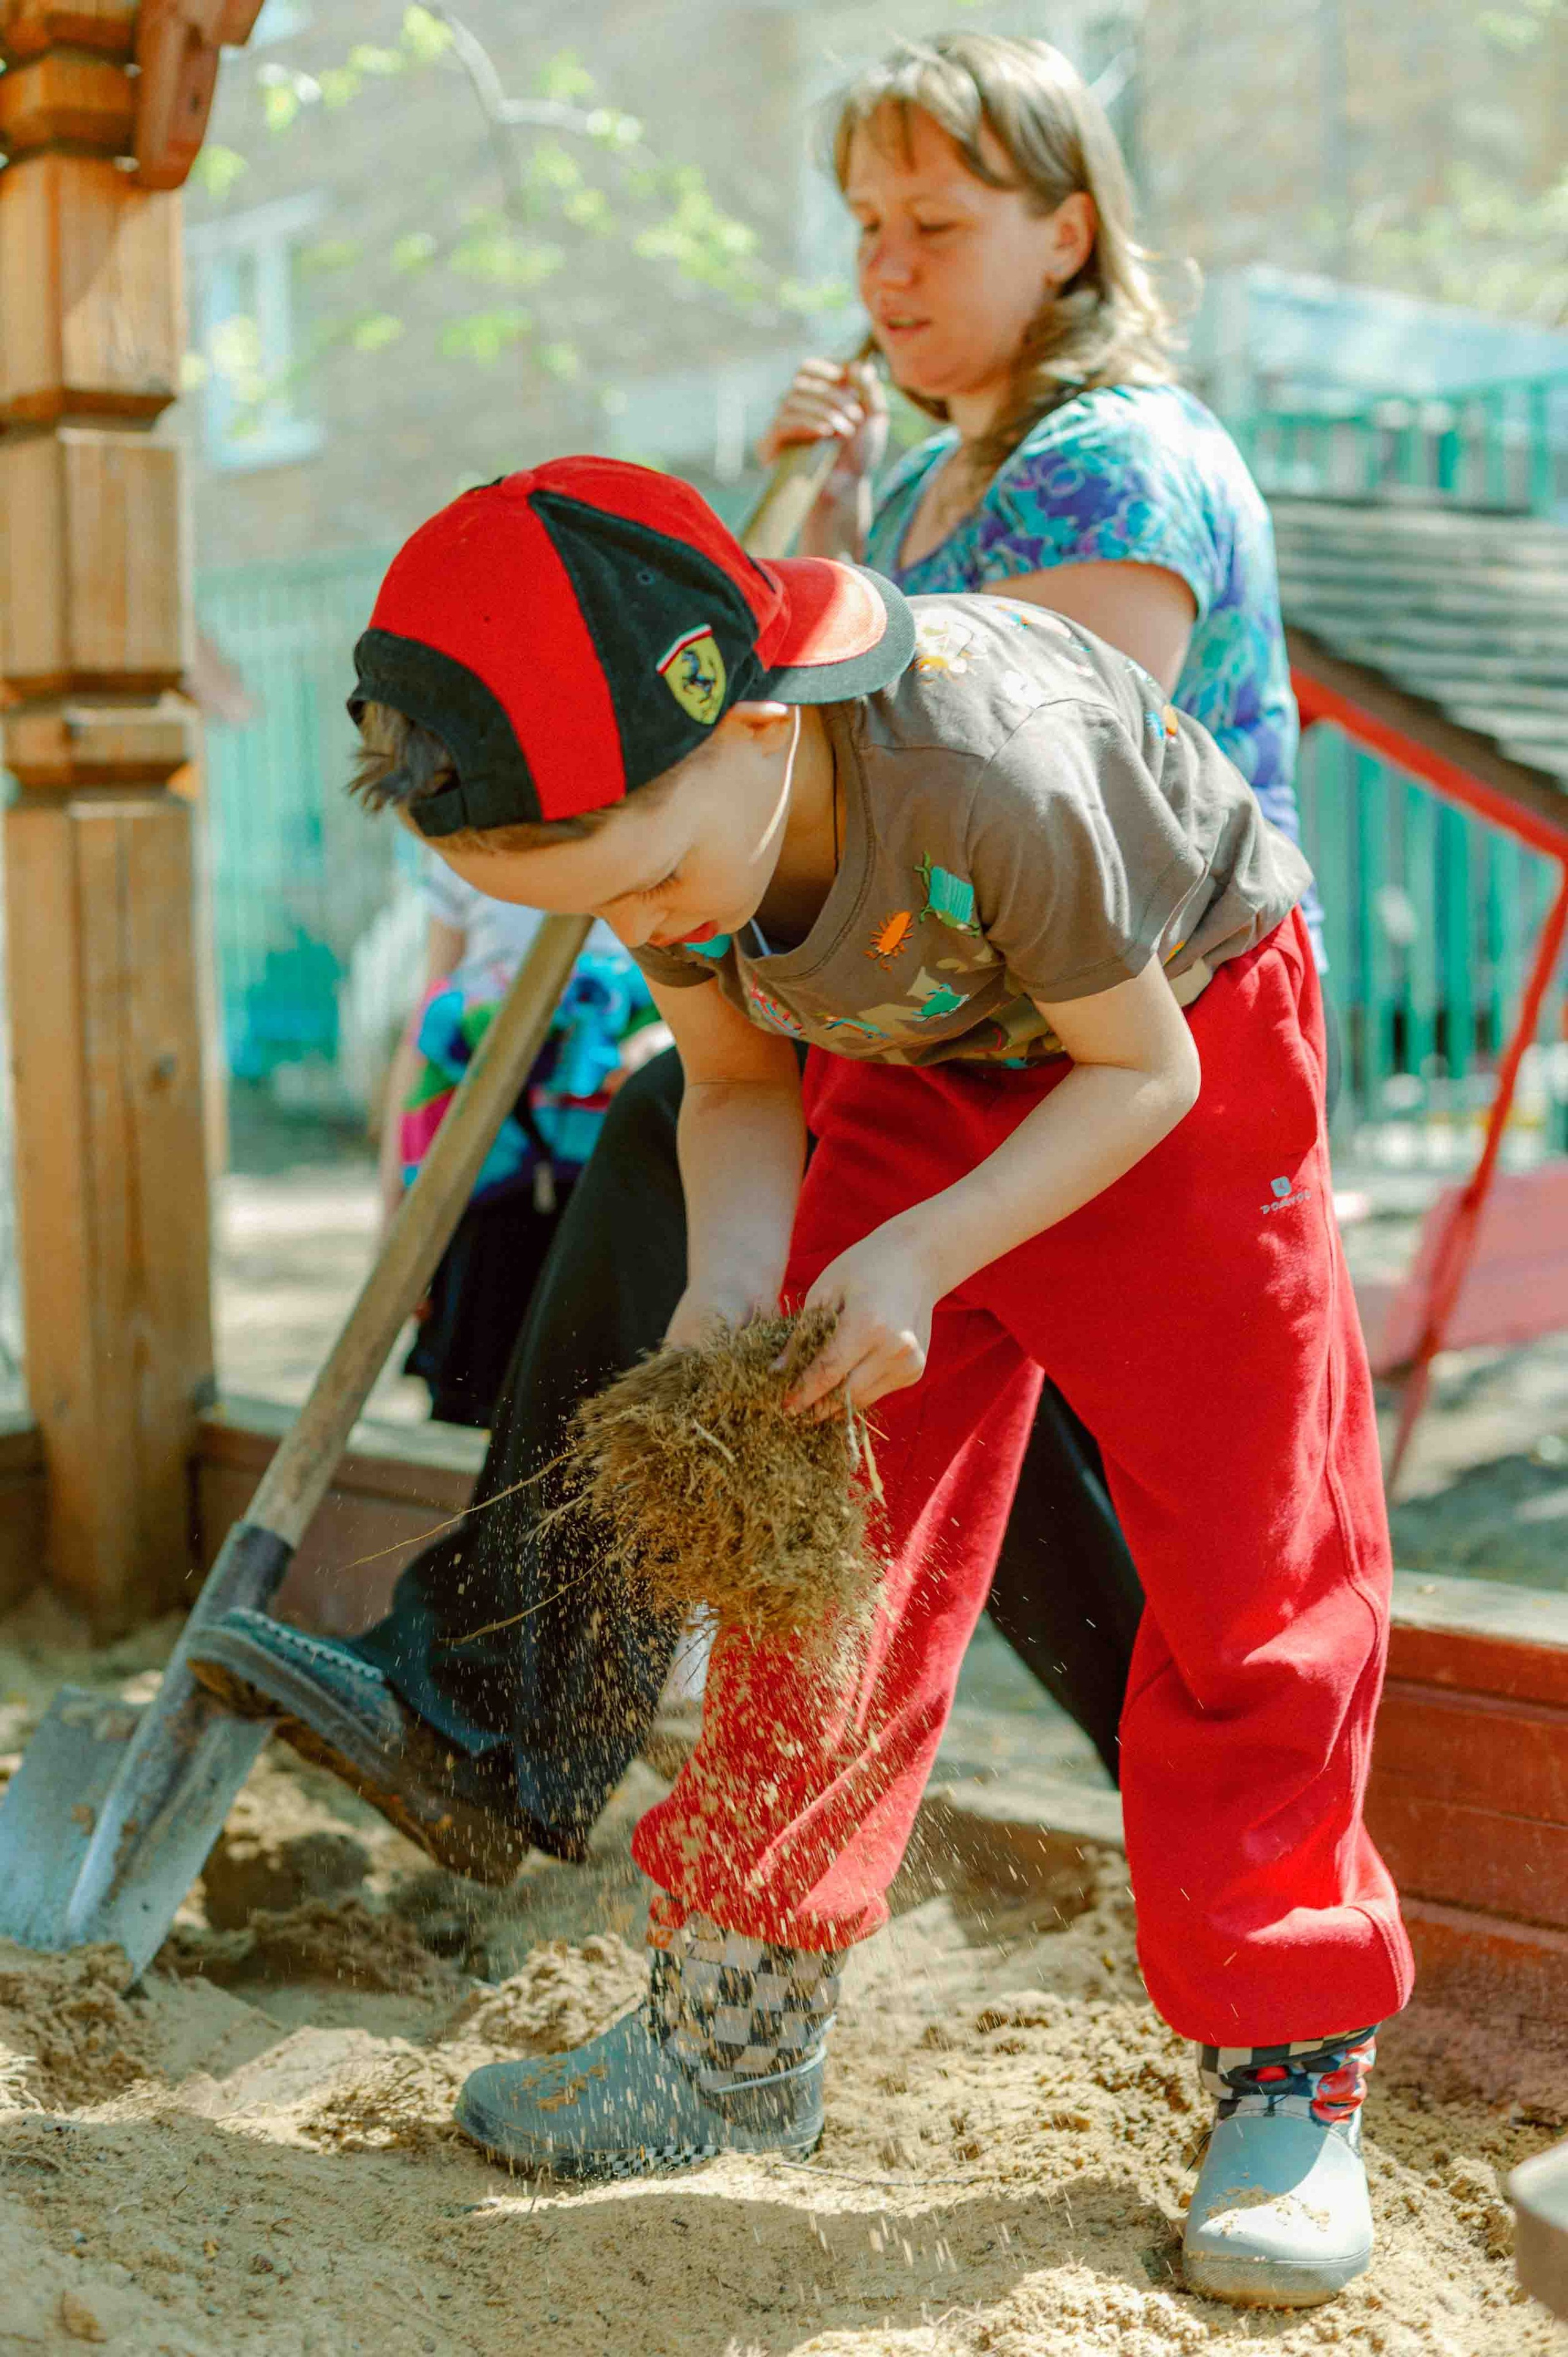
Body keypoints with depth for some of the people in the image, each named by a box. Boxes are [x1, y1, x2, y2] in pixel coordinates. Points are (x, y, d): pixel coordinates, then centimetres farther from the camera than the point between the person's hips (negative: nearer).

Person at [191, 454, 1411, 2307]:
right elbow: (738, 1082, -5)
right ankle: (737, 2028, 14)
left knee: (1254, 1562, -6)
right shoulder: (649, 807, -22)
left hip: (1185, 1048, -4)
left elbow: (1139, 1066, -23)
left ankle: (1287, 2062, 10)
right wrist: (730, 1282, -24)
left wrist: (923, 1257, -33)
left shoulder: (995, 775, -40)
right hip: (914, 1076, 5)